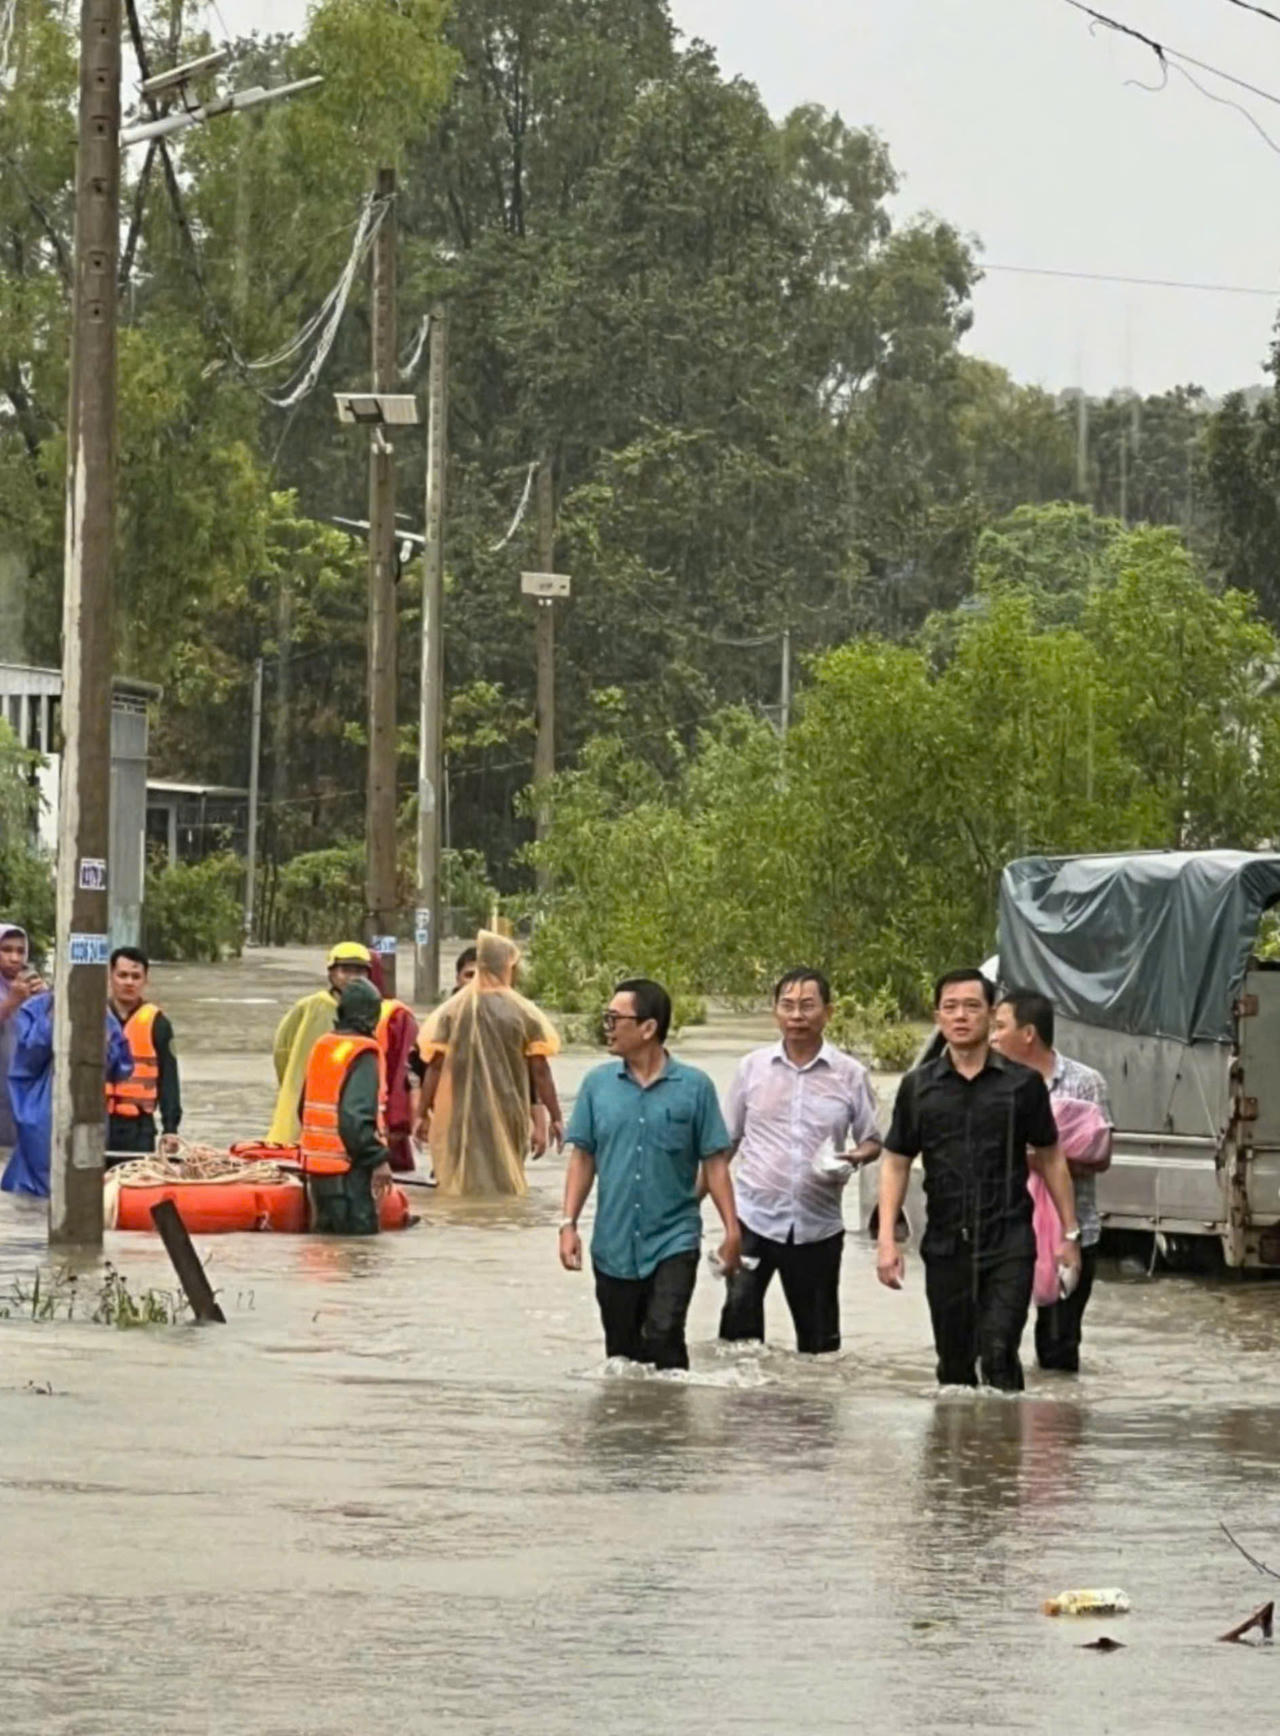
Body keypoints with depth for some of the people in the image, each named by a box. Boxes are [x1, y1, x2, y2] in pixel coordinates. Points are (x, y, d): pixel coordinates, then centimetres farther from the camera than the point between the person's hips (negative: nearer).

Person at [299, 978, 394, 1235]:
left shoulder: (320, 1047, 12)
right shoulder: (363, 1056, -15)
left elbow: (304, 1109, 19)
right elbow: (355, 1117, -24)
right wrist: (379, 1159, -18)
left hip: (315, 1164, 9)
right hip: (348, 1170, -9)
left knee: (325, 1236, 14)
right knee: (360, 1234, -6)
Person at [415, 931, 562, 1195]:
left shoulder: (453, 1011, -2)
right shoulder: (524, 1014, -4)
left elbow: (435, 1065, -3)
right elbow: (540, 1070, -4)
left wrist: (423, 1113, 4)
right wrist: (554, 1117, 3)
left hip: (459, 1117, 0)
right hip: (508, 1114, 0)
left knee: (463, 1184, 4)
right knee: (505, 1185, 9)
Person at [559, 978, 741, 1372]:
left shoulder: (694, 1087, -3)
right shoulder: (597, 1084, 4)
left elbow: (714, 1163, 0)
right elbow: (582, 1158, 7)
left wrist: (732, 1228, -5)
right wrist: (569, 1224, 0)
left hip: (674, 1240, -3)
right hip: (614, 1246, 3)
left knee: (664, 1336, -17)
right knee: (622, 1352, 10)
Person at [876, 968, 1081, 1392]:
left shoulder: (1022, 1083, 3)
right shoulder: (918, 1087, 6)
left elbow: (1051, 1159, 10)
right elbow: (895, 1163, 9)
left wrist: (1070, 1233, 9)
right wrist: (887, 1240, -1)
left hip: (1009, 1245, -2)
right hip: (946, 1246, 2)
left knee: (999, 1357, -16)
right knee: (954, 1366, 9)